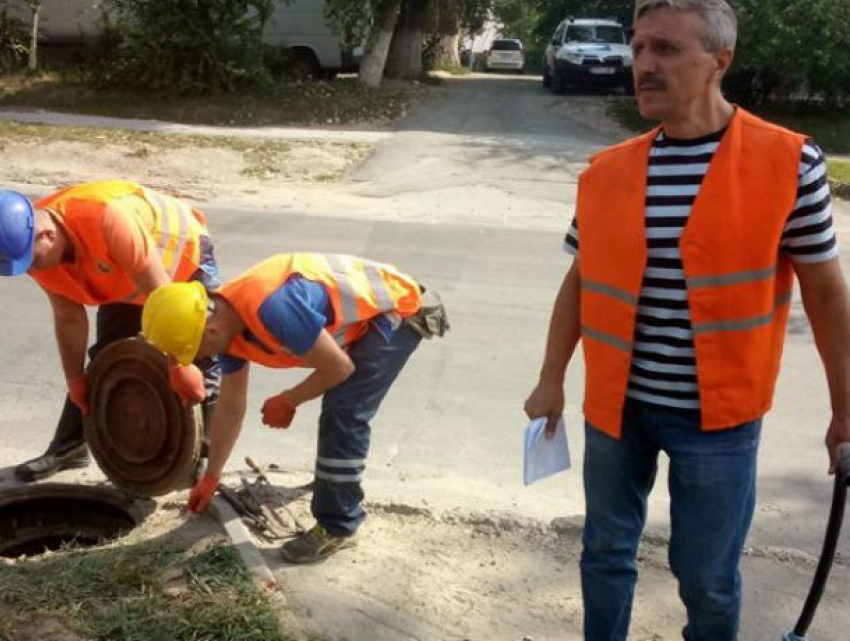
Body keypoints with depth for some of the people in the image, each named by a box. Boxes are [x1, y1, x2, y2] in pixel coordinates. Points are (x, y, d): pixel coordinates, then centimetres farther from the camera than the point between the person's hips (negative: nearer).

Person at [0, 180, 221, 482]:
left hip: (185, 256, -6)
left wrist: (179, 366, -34)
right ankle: (69, 446, 20)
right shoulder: (34, 246, -20)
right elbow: (69, 319, -8)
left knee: (202, 369, -11)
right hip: (127, 282, 6)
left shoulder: (107, 218, -43)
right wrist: (75, 382, -5)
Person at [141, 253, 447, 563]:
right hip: (369, 307, 9)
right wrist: (211, 477, 15)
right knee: (338, 403, 26)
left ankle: (337, 526, -1)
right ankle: (338, 475, 51)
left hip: (398, 310, -9)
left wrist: (287, 401, -8)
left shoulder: (271, 308, -36)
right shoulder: (227, 319, -5)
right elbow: (229, 407, 8)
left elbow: (340, 367, -25)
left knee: (343, 414, -14)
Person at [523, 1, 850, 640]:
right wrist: (551, 380, 8)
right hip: (616, 403, 3)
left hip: (718, 414, -3)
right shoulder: (606, 173, -1)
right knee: (606, 550, 17)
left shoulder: (789, 162, -10)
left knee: (705, 573, 9)